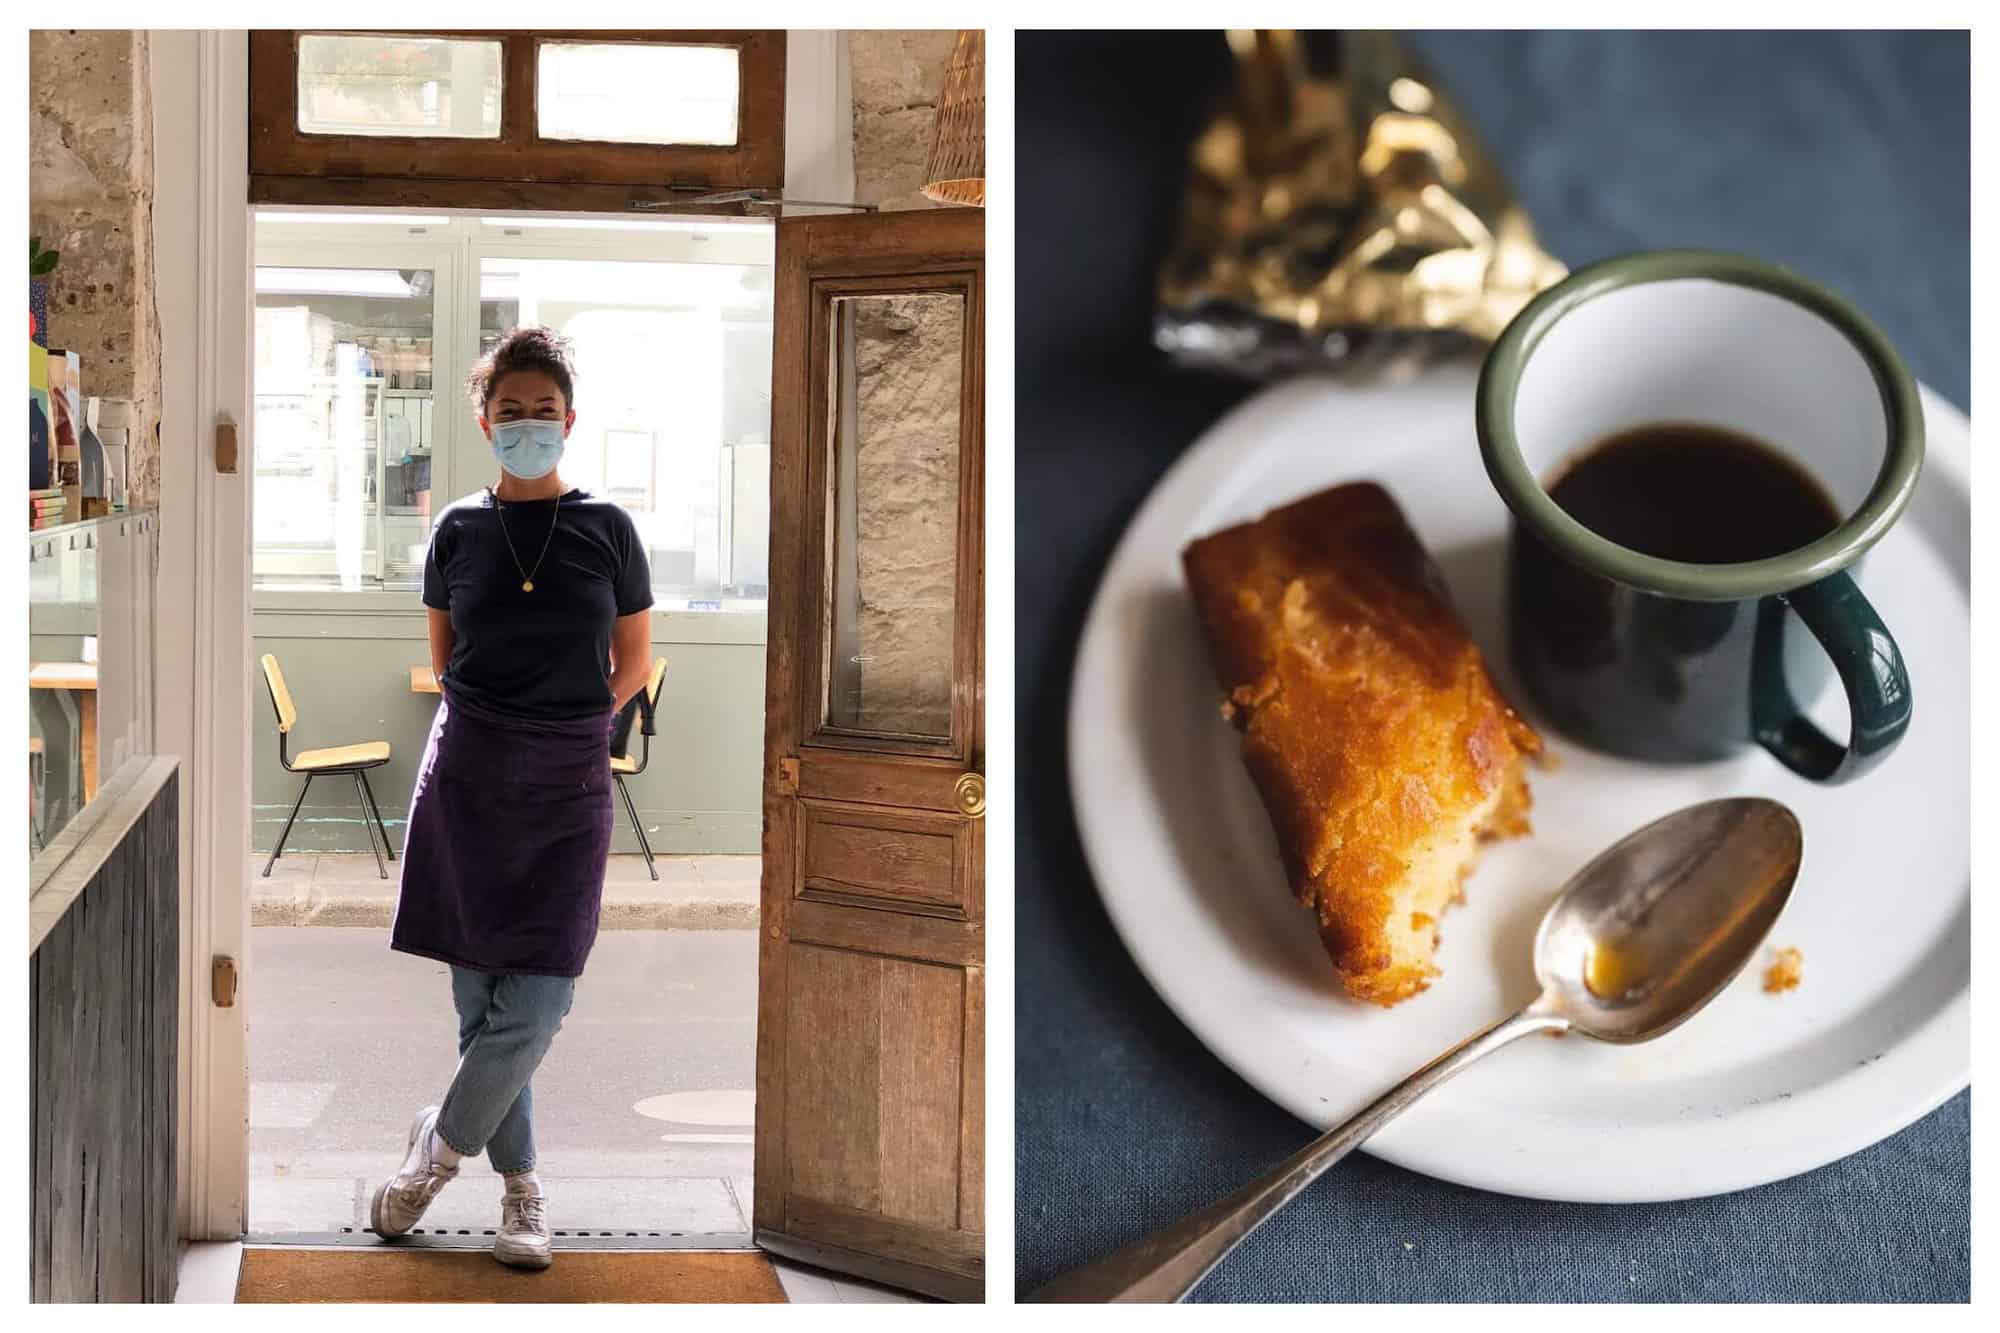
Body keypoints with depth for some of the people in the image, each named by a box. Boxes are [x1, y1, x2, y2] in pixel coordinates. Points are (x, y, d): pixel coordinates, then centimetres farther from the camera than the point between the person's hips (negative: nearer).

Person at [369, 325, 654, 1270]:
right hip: (467, 773, 1)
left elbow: (633, 663, 10)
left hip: (568, 784, -1)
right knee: (481, 998, 3)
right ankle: (520, 1185, 18)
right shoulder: (459, 530, 3)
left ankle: (440, 1145, 14)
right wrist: (494, 726, 11)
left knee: (535, 1007, -9)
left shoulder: (607, 529, 0)